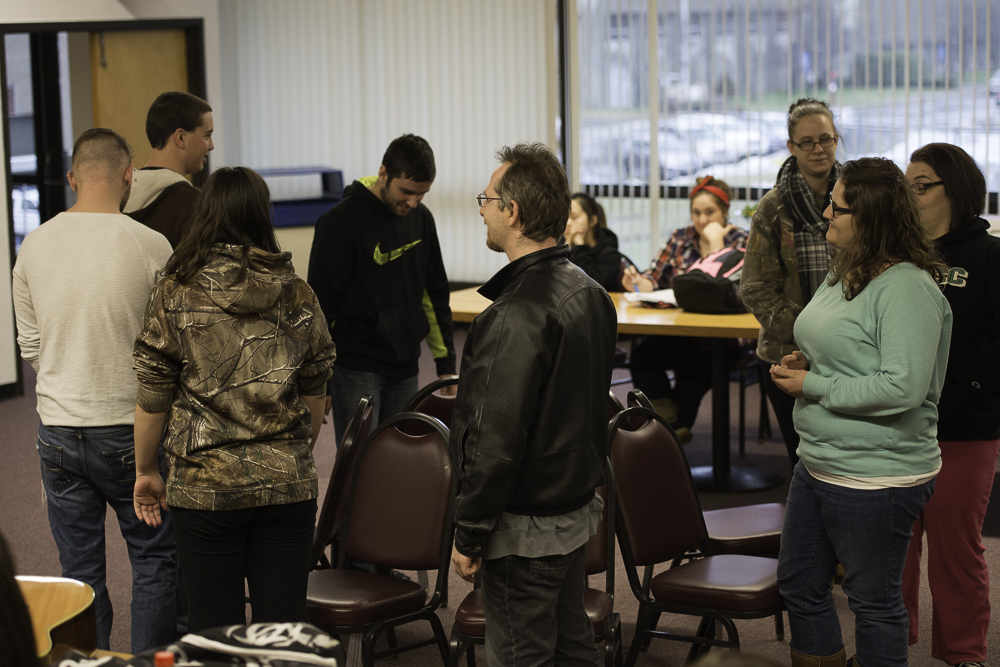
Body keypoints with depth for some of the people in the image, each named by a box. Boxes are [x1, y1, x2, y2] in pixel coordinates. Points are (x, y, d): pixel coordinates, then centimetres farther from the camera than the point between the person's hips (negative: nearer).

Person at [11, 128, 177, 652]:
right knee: (156, 560, 10)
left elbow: (29, 345, 9)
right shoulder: (150, 245, -12)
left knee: (79, 571, 11)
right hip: (130, 430, -4)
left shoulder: (34, 245, 1)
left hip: (58, 430, 4)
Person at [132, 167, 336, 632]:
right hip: (288, 486, 2)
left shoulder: (175, 294, -4)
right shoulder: (296, 294, 3)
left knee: (214, 629, 7)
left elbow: (152, 398, -2)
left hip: (205, 487, -2)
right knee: (282, 628, 7)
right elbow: (314, 395, 10)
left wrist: (144, 471, 11)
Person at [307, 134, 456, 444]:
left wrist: (446, 363, 13)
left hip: (405, 371, 6)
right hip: (355, 371, -6)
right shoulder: (340, 222, -12)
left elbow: (435, 294, 16)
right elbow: (320, 304, -10)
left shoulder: (421, 219, 7)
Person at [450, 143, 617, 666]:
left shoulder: (517, 316, -25)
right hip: (579, 505, 9)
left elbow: (498, 441, -25)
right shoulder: (588, 292, 5)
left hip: (526, 527, -9)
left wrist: (469, 535, -16)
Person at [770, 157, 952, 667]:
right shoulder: (843, 273, 10)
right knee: (798, 586, 19)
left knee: (873, 601, 7)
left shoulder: (908, 289, -21)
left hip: (875, 479, -10)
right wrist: (803, 364, 4)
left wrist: (812, 386, -20)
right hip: (818, 465, 10)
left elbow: (901, 389, -29)